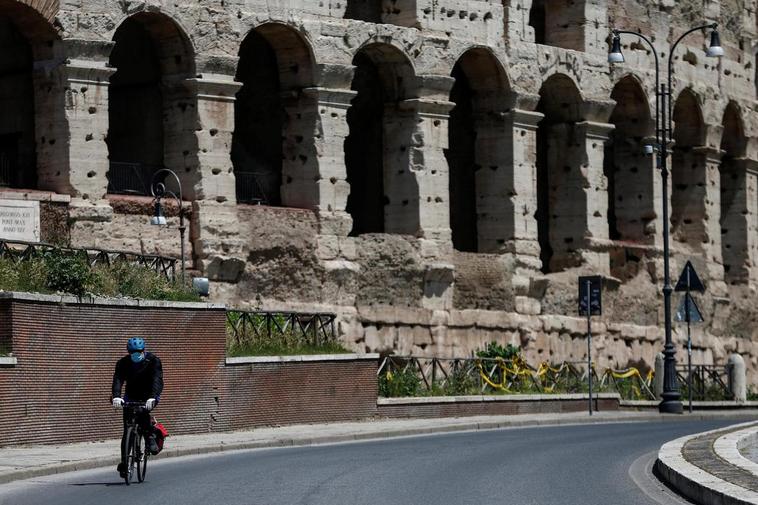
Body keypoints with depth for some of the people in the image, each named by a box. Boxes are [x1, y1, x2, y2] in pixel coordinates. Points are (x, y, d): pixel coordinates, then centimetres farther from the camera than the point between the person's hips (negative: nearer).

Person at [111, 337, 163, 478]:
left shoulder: (153, 361, -19)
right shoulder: (123, 362, -12)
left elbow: (157, 380, -31)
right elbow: (118, 380, -26)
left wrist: (152, 398, -49)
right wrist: (116, 396, -46)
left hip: (149, 396, -2)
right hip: (131, 396, 2)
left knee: (143, 412, -35)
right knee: (127, 430, -5)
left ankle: (150, 437, -14)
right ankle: (124, 462, 0)